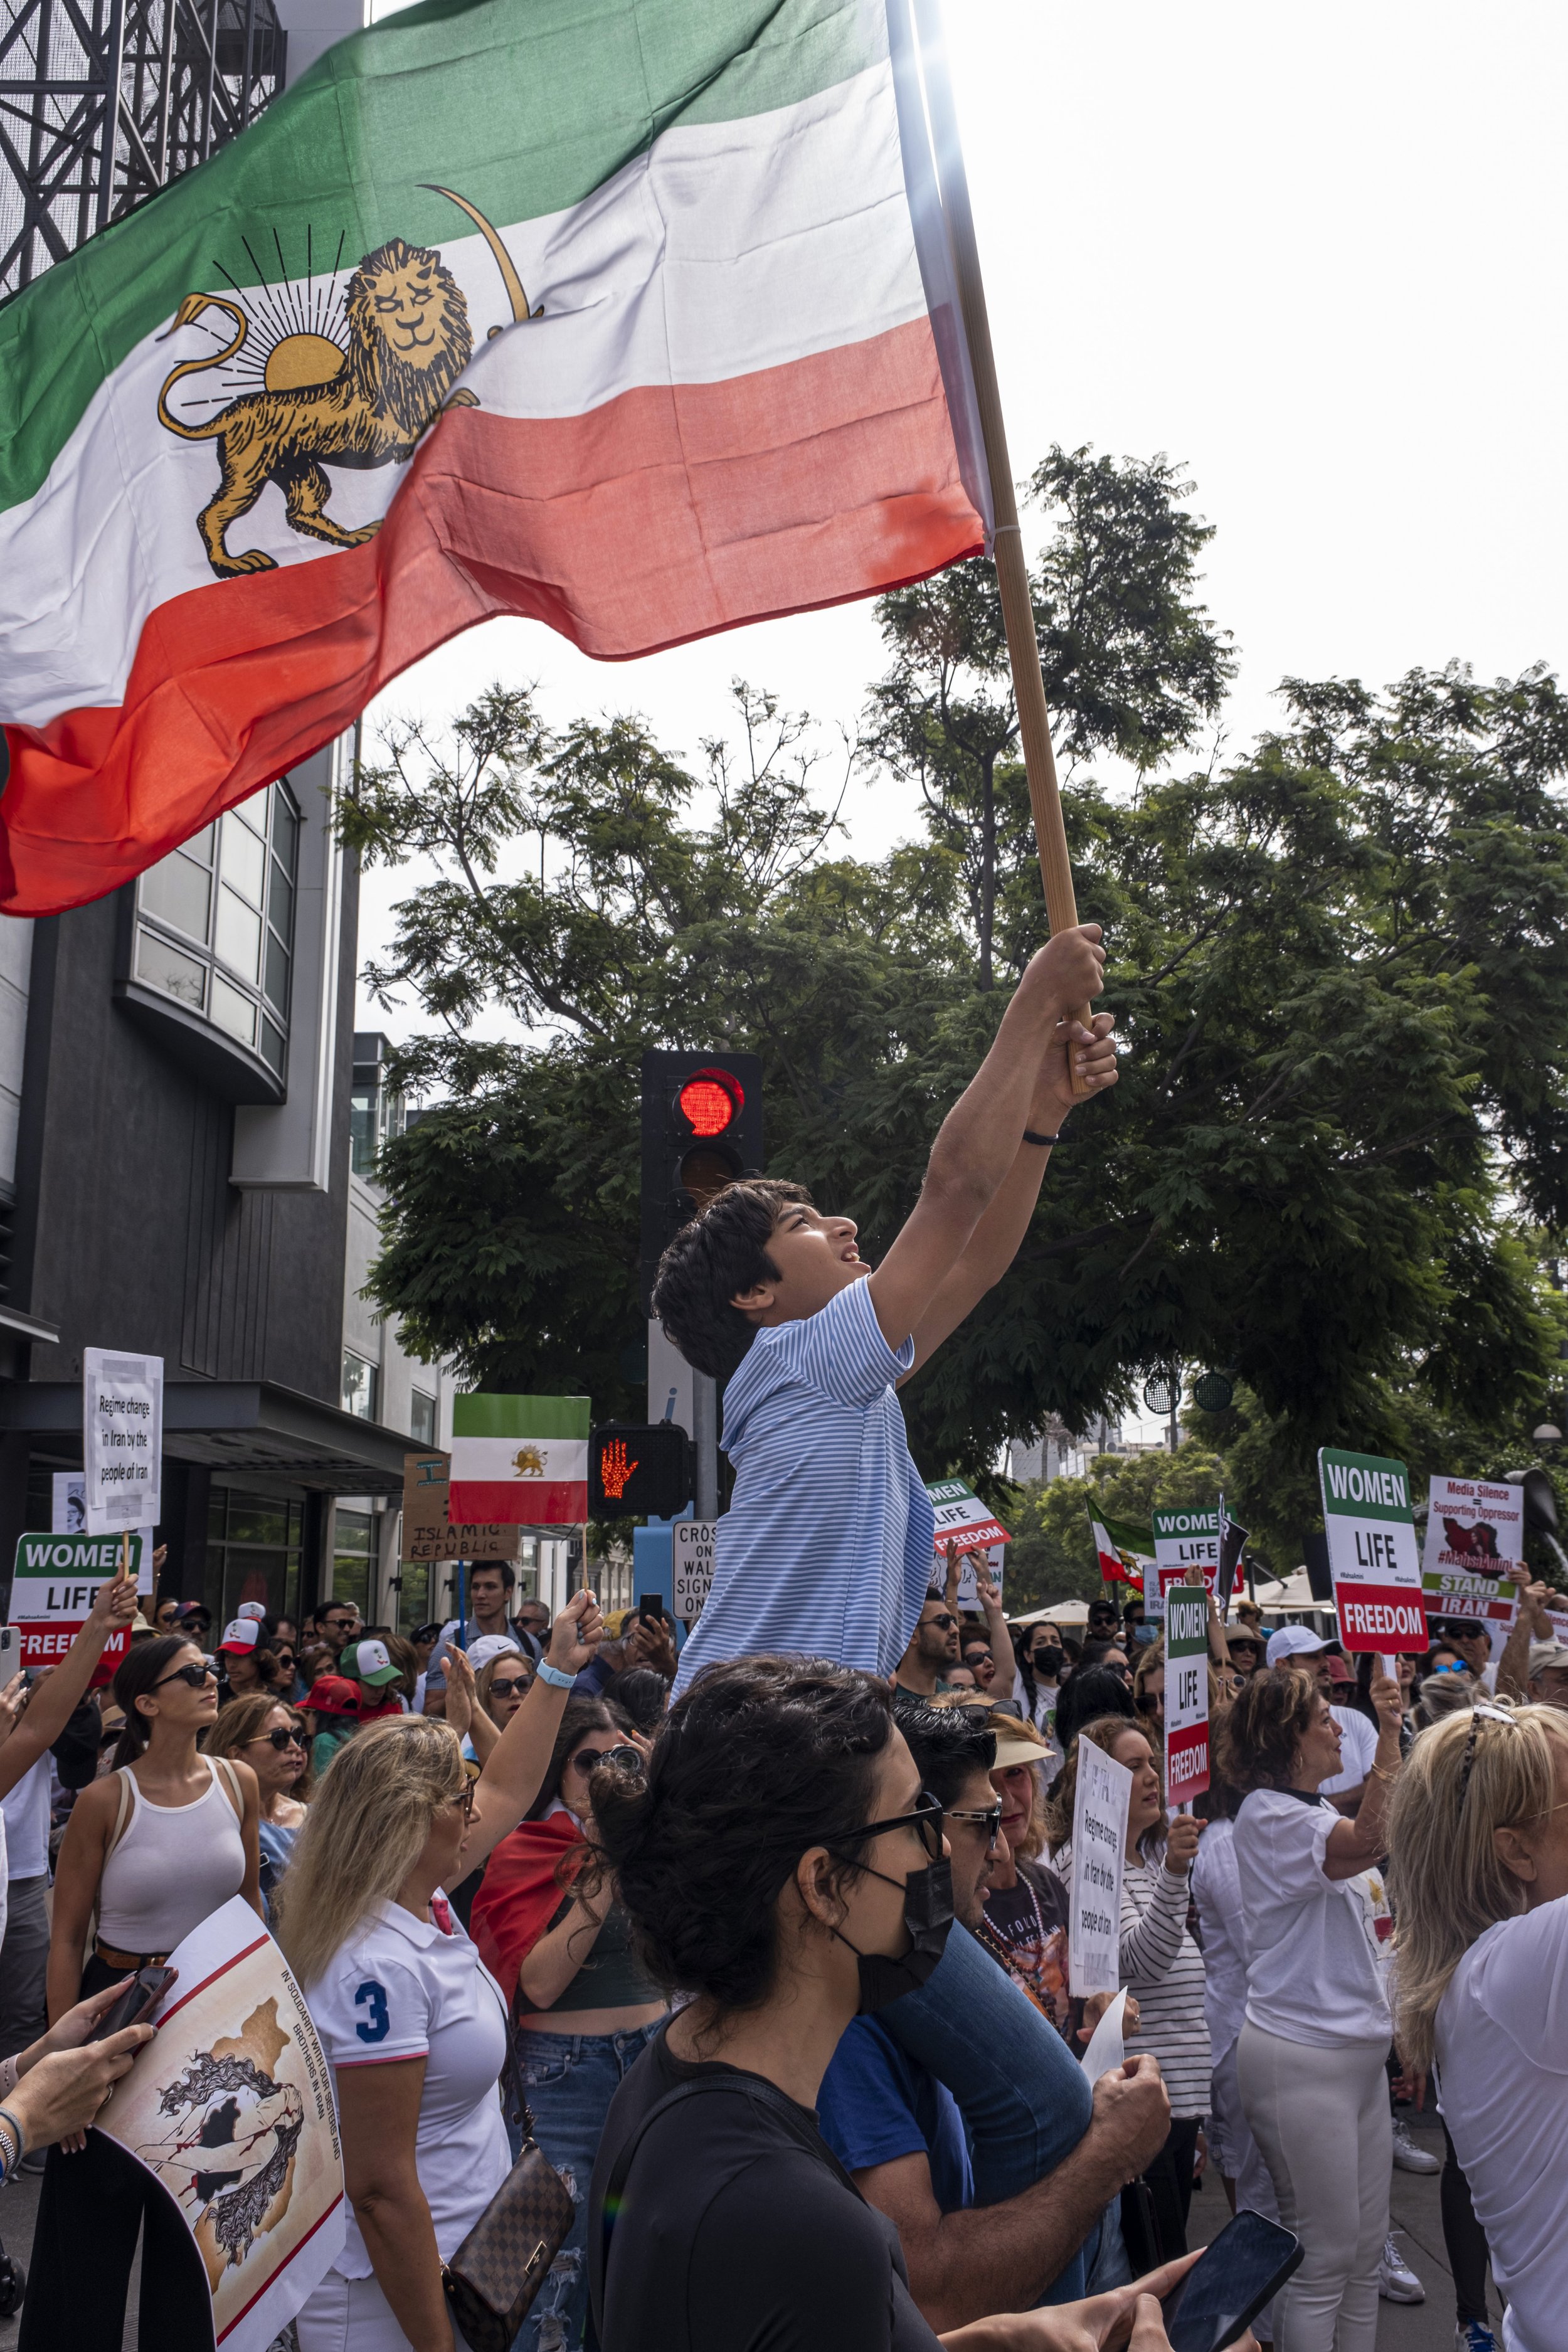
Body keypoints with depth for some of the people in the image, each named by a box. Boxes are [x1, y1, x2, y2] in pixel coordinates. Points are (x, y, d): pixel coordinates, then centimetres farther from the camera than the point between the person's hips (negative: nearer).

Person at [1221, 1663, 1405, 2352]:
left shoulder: (1325, 1813, 13)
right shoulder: (1268, 1815, -15)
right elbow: (1368, 1843, -32)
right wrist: (1389, 1737, -34)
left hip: (1359, 2049, 9)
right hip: (1301, 2057, -9)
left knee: (1364, 2251, 15)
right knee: (1324, 2257, -1)